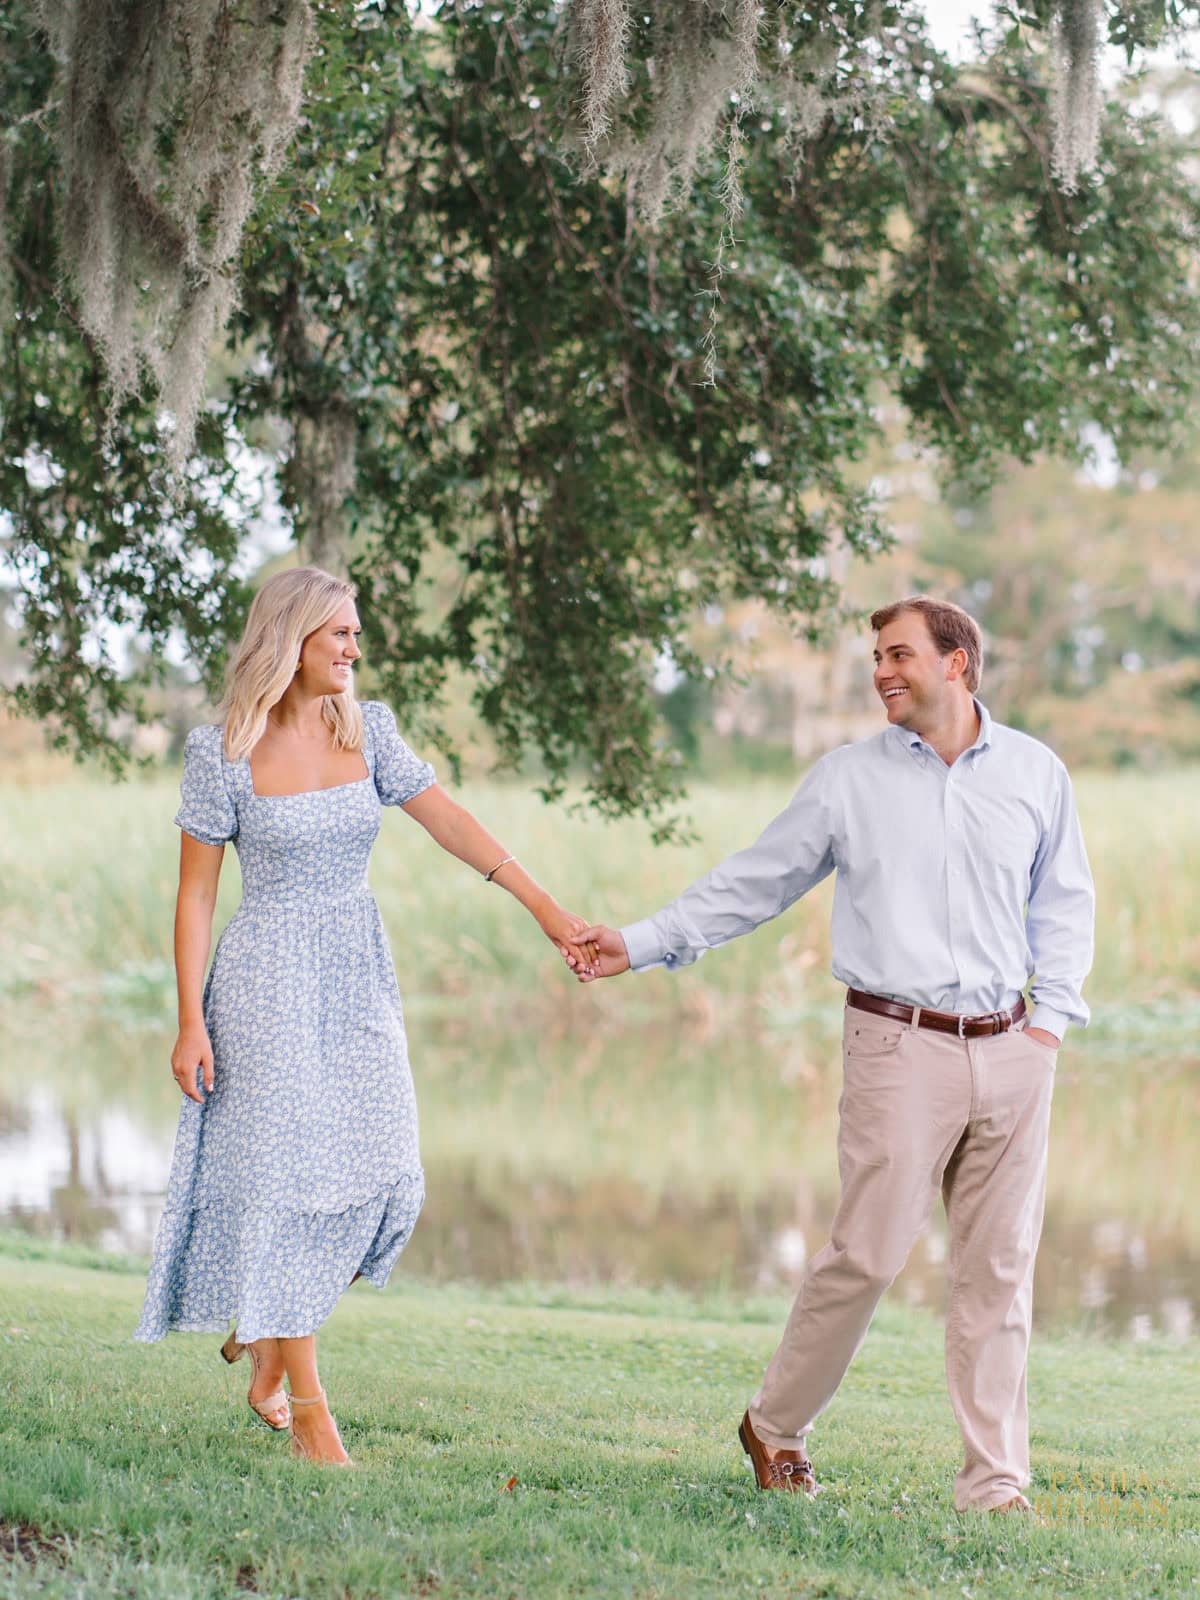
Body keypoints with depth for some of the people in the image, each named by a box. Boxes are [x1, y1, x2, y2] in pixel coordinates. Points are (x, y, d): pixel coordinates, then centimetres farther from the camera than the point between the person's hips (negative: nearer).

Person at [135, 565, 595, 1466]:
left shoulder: (367, 730, 4)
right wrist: (191, 1022, -9)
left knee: (382, 1183, 2)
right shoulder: (223, 752, -8)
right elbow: (195, 894, -5)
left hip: (360, 983, 5)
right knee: (288, 1180, -3)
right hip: (269, 985, -5)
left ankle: (263, 1333, 27)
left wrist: (539, 901, -10)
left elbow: (448, 821, 0)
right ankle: (308, 1410, 4)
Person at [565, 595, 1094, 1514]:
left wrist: (1052, 1016, 7)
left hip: (1009, 1052, 2)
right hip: (902, 1049, -2)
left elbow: (1064, 902, 18)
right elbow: (754, 883, 11)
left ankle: (995, 1485, 10)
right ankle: (776, 1429, 14)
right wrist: (641, 945, 6)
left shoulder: (1036, 773, 10)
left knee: (999, 1269, 3)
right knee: (866, 1255, -7)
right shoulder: (850, 779, 6)